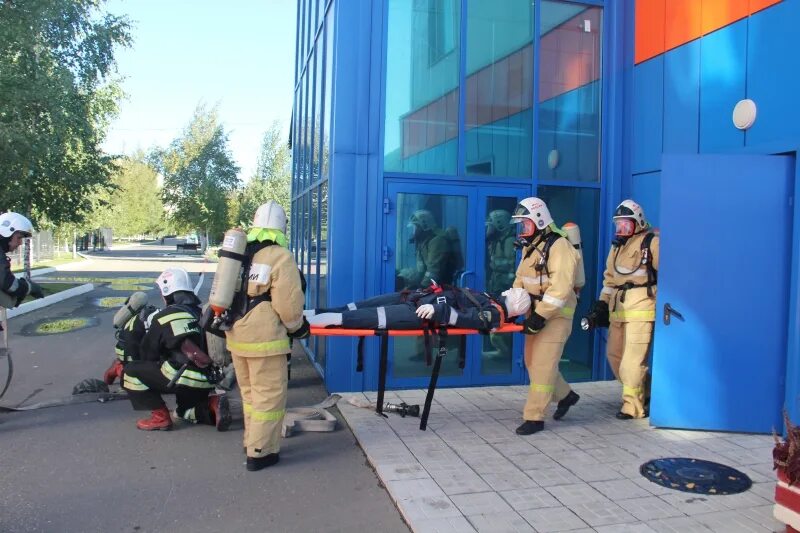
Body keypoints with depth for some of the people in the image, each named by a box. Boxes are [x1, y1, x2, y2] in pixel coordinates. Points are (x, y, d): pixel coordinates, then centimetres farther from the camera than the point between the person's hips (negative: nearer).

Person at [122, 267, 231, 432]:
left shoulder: (164, 317, -3)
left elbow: (148, 353, 7)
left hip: (182, 378, -7)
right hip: (205, 383, 7)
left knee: (132, 371, 8)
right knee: (185, 410, 34)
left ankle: (160, 417, 4)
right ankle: (213, 404, 3)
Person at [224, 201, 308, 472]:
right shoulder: (280, 257, -12)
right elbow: (288, 303, -16)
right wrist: (297, 327, 1)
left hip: (236, 335, 8)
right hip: (264, 339, -7)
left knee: (250, 392, 21)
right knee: (269, 395, 3)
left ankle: (252, 441, 33)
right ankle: (260, 452, 8)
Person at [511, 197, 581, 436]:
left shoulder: (558, 246, -17)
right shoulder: (529, 247, 13)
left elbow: (561, 288, -24)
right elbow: (521, 280, 19)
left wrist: (540, 316, -25)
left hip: (555, 315, -9)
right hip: (535, 312, 9)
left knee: (542, 364, -6)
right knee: (532, 362, 14)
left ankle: (534, 417, 2)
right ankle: (565, 395, 34)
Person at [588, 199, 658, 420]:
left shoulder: (651, 242, -4)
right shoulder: (617, 245, 19)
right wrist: (602, 301, 16)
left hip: (640, 306, -8)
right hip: (618, 306, 8)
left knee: (633, 358, -8)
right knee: (614, 354, 12)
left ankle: (633, 406, 3)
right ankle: (645, 394, 28)